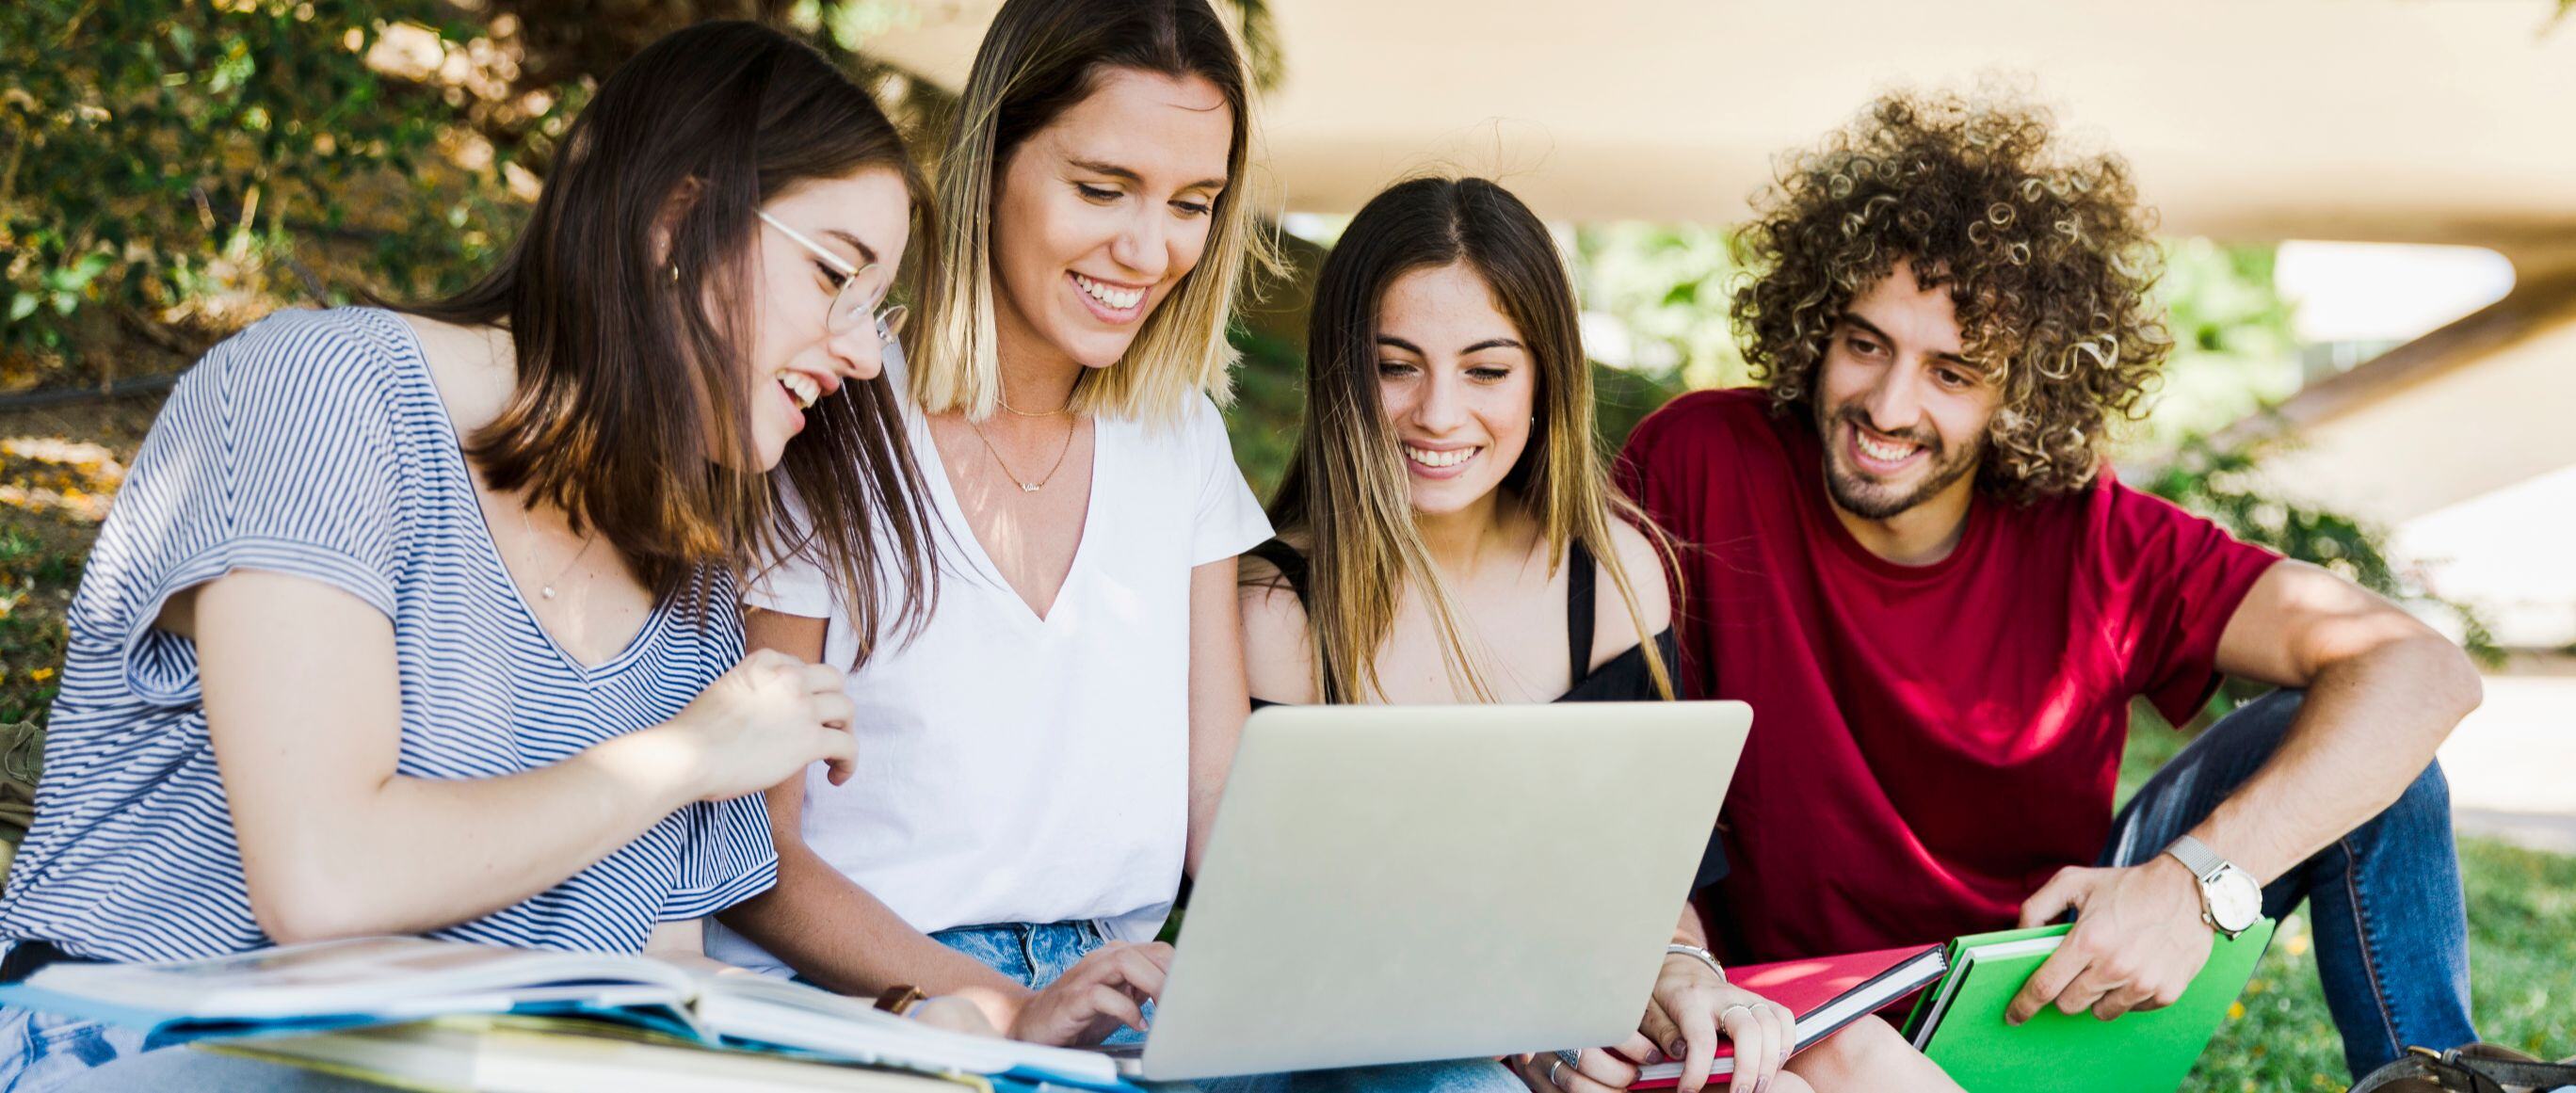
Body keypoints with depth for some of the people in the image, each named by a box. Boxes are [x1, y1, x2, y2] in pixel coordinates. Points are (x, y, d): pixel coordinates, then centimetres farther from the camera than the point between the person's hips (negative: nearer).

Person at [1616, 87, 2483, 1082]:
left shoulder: (2090, 537, -12)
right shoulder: (1700, 467, -15)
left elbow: (2421, 673, -19)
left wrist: (2200, 879, -34)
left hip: (2066, 980, 3)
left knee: (2323, 728, -15)